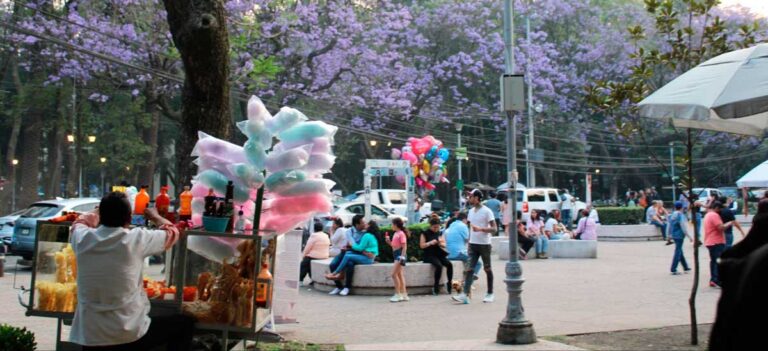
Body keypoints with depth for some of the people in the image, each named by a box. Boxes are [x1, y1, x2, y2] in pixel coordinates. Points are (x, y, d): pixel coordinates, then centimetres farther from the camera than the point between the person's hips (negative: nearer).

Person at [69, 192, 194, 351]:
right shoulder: (136, 239, -12)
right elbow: (172, 232, 9)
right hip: (130, 335, -3)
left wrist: (105, 210, 40)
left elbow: (80, 222, 24)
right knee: (185, 323, 18)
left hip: (90, 337, 3)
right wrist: (154, 216, 30)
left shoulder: (82, 238, -4)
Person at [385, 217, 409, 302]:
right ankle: (404, 294, 16)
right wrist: (388, 241, 6)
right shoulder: (396, 234, 14)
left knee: (394, 274, -11)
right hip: (396, 255, 10)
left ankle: (398, 294, -7)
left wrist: (402, 257, -21)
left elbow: (404, 247, -16)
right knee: (400, 275, 11)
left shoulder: (401, 234, -13)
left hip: (400, 254, -10)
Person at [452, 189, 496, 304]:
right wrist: (469, 241, 15)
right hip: (473, 244, 6)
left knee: (487, 269, 7)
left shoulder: (486, 211, -10)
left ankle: (490, 294, 19)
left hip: (484, 244, -6)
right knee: (469, 269, -4)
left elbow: (494, 228, -14)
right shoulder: (471, 211, 11)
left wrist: (480, 229, -27)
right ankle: (465, 295, -10)